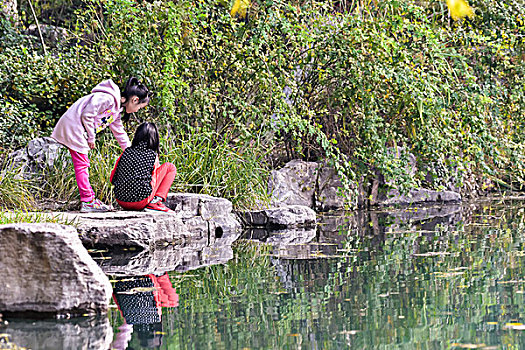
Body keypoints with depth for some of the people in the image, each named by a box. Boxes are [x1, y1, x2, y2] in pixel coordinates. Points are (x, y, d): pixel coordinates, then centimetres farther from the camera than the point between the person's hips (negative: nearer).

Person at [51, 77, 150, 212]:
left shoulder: (116, 111, 14)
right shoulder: (107, 98, -19)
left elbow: (120, 134, 23)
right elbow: (87, 115, -22)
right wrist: (91, 137, -13)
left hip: (76, 132, 10)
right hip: (73, 127, -10)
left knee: (83, 164, 13)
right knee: (82, 164, -9)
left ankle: (90, 197, 18)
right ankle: (87, 201, -8)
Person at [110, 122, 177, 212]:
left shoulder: (126, 152, 8)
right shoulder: (153, 155, -1)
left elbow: (112, 179, 13)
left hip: (121, 202, 5)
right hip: (141, 202, -5)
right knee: (170, 167, 11)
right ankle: (155, 202, 0)